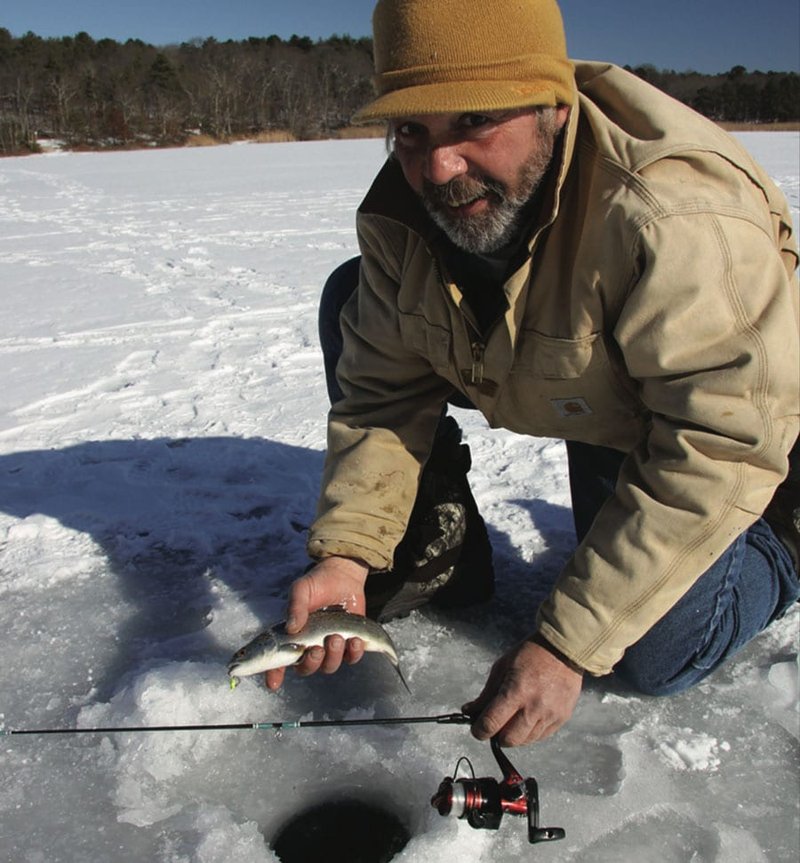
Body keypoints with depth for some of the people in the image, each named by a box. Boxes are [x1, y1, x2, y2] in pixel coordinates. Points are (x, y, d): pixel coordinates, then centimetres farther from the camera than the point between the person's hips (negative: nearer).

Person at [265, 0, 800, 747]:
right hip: (541, 392, 5)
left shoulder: (681, 217, -39)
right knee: (350, 299, -7)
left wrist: (564, 644, -37)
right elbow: (382, 394, -13)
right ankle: (433, 545, 4)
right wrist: (345, 553, -27)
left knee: (657, 659, -16)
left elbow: (719, 452, -36)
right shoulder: (400, 218, -19)